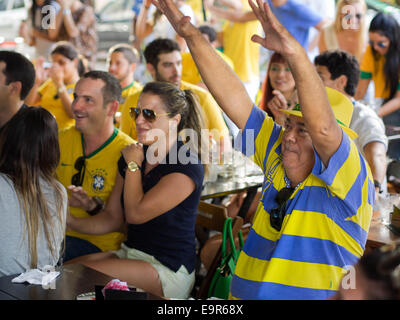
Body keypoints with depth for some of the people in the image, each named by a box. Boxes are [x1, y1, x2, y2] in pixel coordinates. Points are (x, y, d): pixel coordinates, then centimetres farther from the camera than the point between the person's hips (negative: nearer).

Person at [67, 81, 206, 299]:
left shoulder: (188, 166, -16)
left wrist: (133, 165, -8)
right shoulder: (133, 155, 8)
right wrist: (71, 222, -6)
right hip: (130, 253, 7)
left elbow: (136, 213, -20)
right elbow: (113, 217, 10)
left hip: (168, 269, -7)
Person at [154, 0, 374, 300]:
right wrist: (190, 33, 5)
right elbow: (233, 95, 7)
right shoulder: (277, 156, 8)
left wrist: (295, 51, -36)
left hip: (316, 294, -4)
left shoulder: (350, 176, -8)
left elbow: (323, 127, -27)